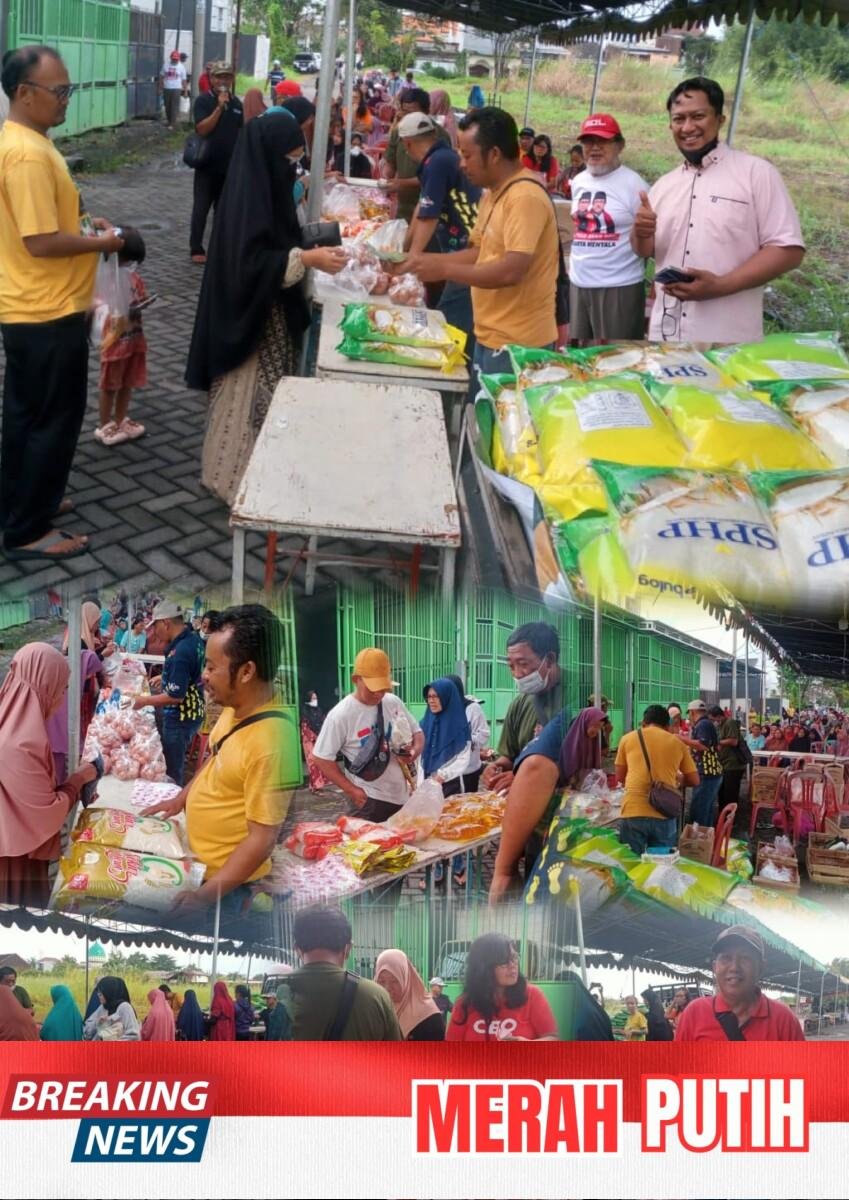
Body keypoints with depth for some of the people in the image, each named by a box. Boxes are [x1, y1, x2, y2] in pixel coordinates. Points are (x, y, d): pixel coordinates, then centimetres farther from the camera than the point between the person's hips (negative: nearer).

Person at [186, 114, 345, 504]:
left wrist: (311, 250, 6)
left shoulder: (265, 185, 7)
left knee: (264, 392, 15)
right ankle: (233, 477, 10)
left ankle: (245, 471, 25)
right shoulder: (248, 193, -21)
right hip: (250, 314, -9)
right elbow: (250, 262, -27)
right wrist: (307, 259, -28)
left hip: (270, 312, 9)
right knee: (247, 394, -1)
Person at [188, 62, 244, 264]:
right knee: (201, 208, 0)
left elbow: (241, 132, 14)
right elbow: (202, 129, -18)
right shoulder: (203, 101, -8)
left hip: (230, 165, 4)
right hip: (207, 164, -4)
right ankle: (196, 249, 6)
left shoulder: (236, 102, 6)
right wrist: (219, 107, -22)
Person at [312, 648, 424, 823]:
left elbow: (417, 732, 15)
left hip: (402, 795, 6)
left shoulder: (393, 702, 1)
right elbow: (321, 758, -12)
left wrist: (414, 751, -8)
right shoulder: (341, 715, -16)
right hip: (370, 801, -6)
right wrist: (351, 790, -16)